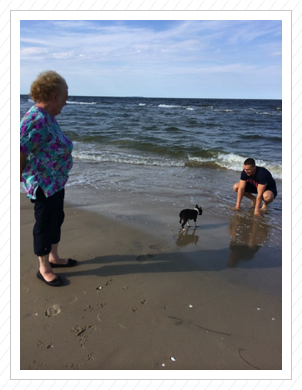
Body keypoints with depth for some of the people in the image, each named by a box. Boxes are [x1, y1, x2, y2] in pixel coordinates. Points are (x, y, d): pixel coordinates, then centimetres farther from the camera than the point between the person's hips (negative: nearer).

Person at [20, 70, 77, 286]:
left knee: (56, 219, 21)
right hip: (43, 184, -10)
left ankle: (53, 257, 40)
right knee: (45, 224, 5)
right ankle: (44, 268, 24)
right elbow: (21, 152, -25)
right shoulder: (36, 120, -24)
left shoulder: (49, 117, 6)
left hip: (56, 182, 10)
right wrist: (20, 178, -15)